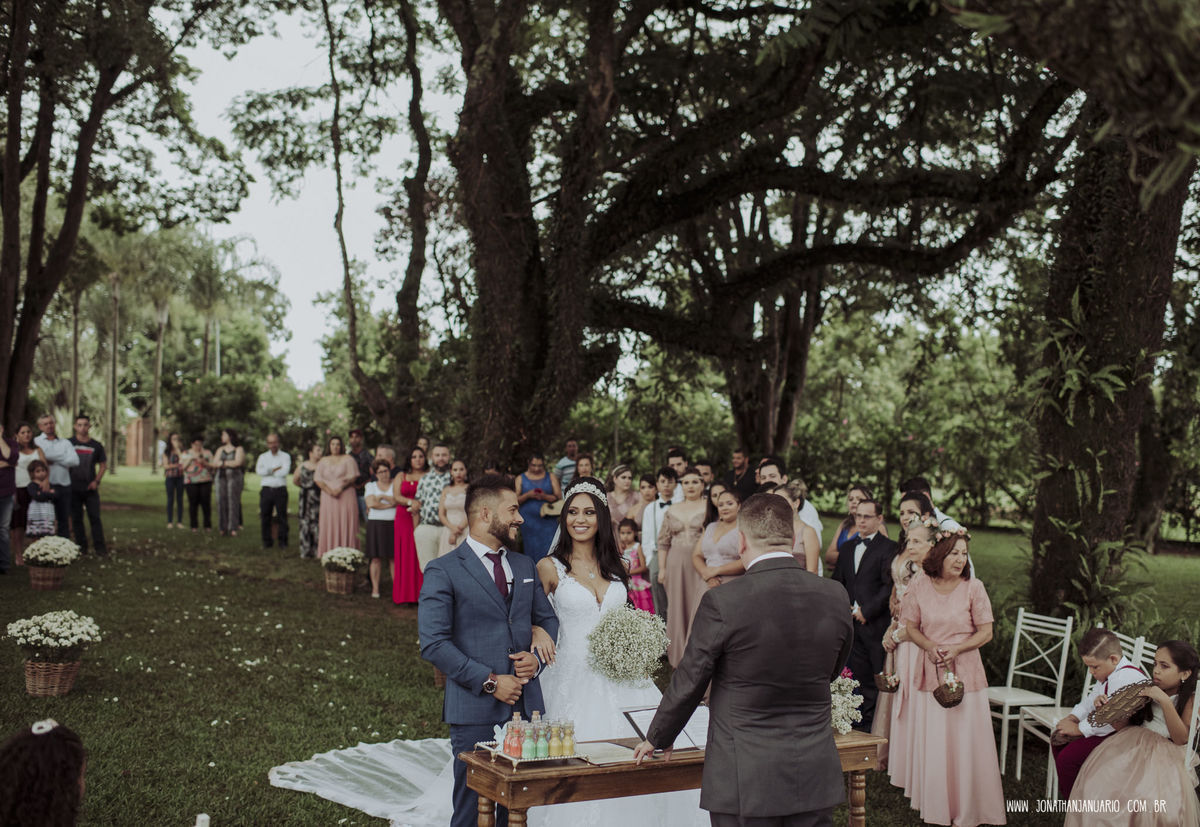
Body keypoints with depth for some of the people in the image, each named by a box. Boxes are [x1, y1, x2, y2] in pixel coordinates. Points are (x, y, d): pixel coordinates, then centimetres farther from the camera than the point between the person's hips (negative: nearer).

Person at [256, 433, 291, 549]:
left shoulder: (285, 456, 7)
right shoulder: (263, 456, 14)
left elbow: (285, 471, -9)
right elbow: (259, 471, -4)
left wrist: (268, 471, -2)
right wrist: (275, 469, -8)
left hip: (280, 490, -2)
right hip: (266, 490, 2)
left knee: (282, 516, -3)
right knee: (265, 516, 0)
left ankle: (282, 541, 4)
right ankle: (266, 542, 8)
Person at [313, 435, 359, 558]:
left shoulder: (348, 459, 5)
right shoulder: (323, 461, 12)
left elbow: (353, 476, -4)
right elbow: (317, 479, 4)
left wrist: (340, 488, -16)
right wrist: (329, 490, -11)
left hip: (346, 496, -2)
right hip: (328, 497, 2)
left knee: (345, 523, -5)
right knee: (329, 524, -1)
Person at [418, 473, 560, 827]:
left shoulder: (525, 566, 15)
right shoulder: (443, 571, -5)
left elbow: (547, 619, 22)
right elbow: (433, 643, -12)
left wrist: (537, 657, 0)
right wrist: (489, 681, -14)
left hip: (526, 705, 5)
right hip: (475, 709, -5)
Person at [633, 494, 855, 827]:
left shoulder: (722, 602, -16)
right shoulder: (835, 596, -3)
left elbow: (688, 683, -6)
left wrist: (658, 738, 11)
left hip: (746, 781, -4)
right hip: (816, 777, 4)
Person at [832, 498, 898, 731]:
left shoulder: (889, 548, -4)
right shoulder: (846, 548, 17)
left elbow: (889, 587, -10)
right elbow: (837, 583, 19)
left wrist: (867, 611, -13)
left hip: (877, 623, -6)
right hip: (853, 623, 6)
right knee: (861, 678, 9)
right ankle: (866, 724, 15)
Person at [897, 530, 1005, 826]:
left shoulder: (973, 587, -6)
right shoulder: (919, 586, -1)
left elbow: (986, 632, -3)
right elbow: (911, 627, 7)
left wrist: (956, 649, -15)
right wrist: (930, 646, -10)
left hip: (965, 671, -2)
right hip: (931, 673, 2)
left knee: (965, 740, 1)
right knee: (932, 741, 6)